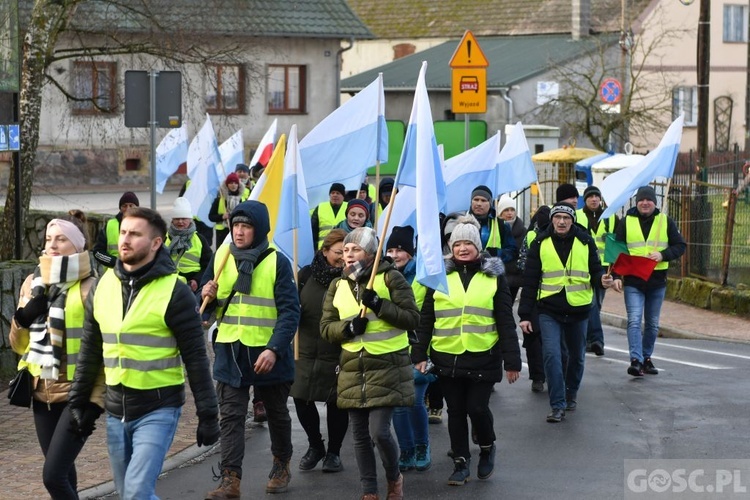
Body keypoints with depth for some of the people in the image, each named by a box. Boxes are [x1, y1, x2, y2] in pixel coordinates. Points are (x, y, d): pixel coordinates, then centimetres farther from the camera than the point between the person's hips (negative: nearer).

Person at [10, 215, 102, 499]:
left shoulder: (90, 288, -11)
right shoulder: (32, 283, 9)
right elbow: (19, 345, 16)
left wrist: (95, 398, -16)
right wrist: (22, 319, -5)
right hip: (43, 393, 7)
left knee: (53, 476, -14)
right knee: (62, 471, 16)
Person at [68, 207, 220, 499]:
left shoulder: (173, 292, -10)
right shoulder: (102, 287, 5)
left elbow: (195, 357, -9)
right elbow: (90, 351, 13)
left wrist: (207, 413, -9)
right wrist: (78, 400, 13)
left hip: (158, 410, -6)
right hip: (116, 411, 6)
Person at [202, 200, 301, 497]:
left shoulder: (277, 262, -9)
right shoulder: (221, 256, 3)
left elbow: (289, 311, -14)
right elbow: (208, 304, 14)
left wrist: (275, 349, -26)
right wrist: (206, 296, -11)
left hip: (268, 354, -2)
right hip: (229, 352, 2)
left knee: (276, 413, 16)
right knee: (231, 417, -4)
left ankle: (282, 466, 35)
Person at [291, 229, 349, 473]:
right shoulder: (306, 274, 1)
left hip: (338, 356, -3)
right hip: (305, 352, 3)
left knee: (337, 404, 5)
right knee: (301, 400, 5)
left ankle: (333, 452, 25)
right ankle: (315, 446, 29)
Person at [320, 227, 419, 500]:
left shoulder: (390, 278, -5)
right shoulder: (338, 286, 9)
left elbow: (412, 318, -7)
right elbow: (326, 327, 9)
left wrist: (379, 305, -19)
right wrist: (347, 327, -12)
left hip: (387, 368, -5)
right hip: (352, 370, 5)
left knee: (379, 432, -13)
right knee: (360, 436, 8)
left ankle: (394, 477, 15)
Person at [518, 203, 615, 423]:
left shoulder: (585, 242, 1)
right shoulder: (540, 244, -1)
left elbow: (594, 272, 9)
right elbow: (530, 281, 1)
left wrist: (602, 280, -16)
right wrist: (525, 314, -2)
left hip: (578, 309, 2)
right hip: (549, 311, -2)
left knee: (577, 356, 15)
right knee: (552, 355, -14)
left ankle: (571, 394, 38)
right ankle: (558, 405, -8)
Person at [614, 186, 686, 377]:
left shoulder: (665, 221, 5)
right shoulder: (626, 221, 3)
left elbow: (680, 246, 6)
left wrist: (663, 255, -13)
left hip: (657, 280, 2)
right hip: (633, 280, -2)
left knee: (652, 323, 10)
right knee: (634, 320, -14)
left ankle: (646, 357, 23)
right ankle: (636, 360, -21)